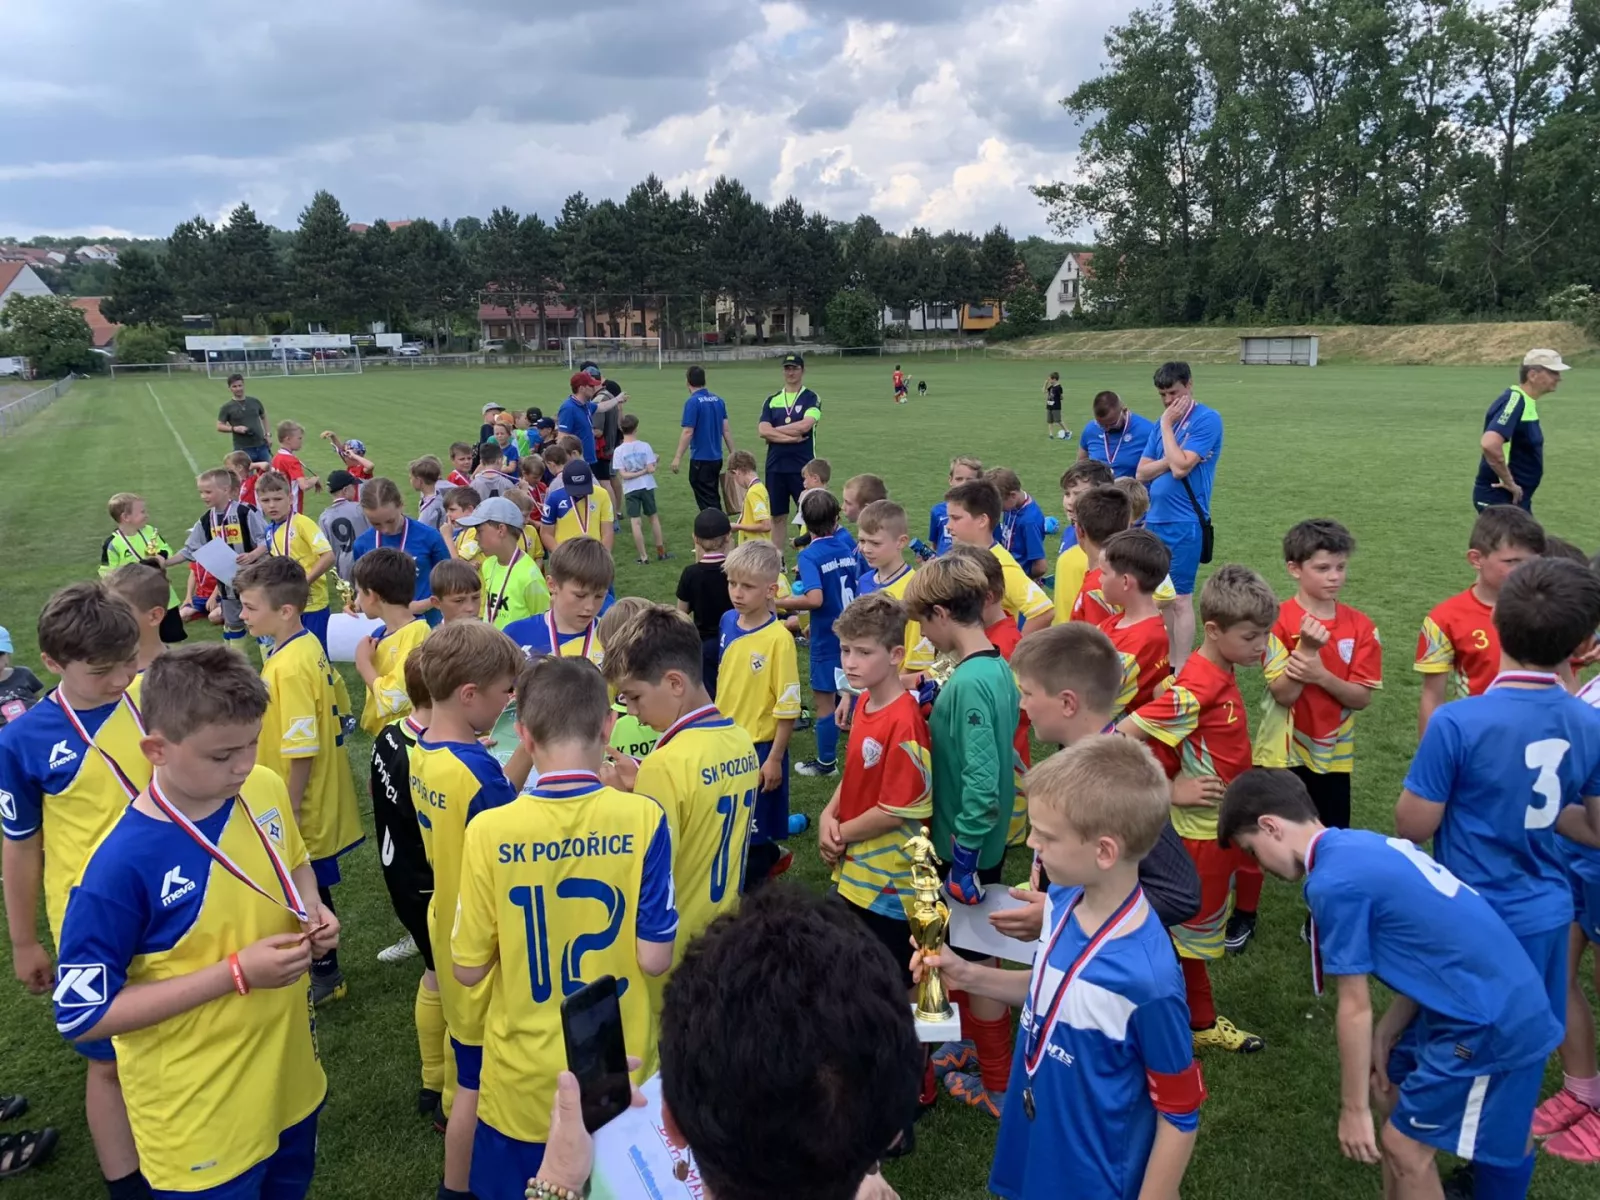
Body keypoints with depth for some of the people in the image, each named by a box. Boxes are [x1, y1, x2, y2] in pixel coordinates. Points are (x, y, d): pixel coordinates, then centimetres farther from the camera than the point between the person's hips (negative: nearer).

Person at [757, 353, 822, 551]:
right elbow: (762, 431, -3)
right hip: (775, 466, 4)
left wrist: (775, 431, -7)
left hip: (803, 466, -3)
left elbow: (804, 425, -17)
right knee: (777, 516, 9)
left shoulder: (811, 398, -1)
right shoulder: (772, 400, 9)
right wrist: (790, 437, -13)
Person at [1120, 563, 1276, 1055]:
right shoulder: (1195, 690, -27)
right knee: (1195, 927, 10)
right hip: (1201, 828, -9)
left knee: (1200, 926, 21)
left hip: (1222, 825, 9)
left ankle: (1199, 1018, 37)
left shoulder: (1221, 677, 1)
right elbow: (1123, 737, -30)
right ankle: (1199, 1023, 28)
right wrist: (1172, 791, -23)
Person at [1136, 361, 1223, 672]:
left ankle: (1180, 671, 2)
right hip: (1155, 520, 7)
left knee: (1180, 599, -4)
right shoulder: (1164, 421, 12)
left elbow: (1180, 468, -20)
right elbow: (1141, 473, 6)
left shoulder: (1207, 419, -9)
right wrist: (1170, 459, -11)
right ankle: (1168, 663, 22)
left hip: (1184, 524, -7)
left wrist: (1167, 424, -11)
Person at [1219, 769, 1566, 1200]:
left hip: (1491, 1025, -9)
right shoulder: (1363, 844, 8)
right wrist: (1386, 1033, 7)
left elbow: (1355, 1009, -13)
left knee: (1403, 1147, 5)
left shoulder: (1333, 882, -19)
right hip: (1498, 998, 9)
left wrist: (1353, 1109, -3)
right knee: (1391, 1095, 21)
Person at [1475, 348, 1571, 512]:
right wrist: (1509, 482, -25)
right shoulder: (1514, 400, -20)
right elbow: (1489, 444, -36)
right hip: (1499, 498, -10)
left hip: (1515, 497, 10)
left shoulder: (1525, 401, 10)